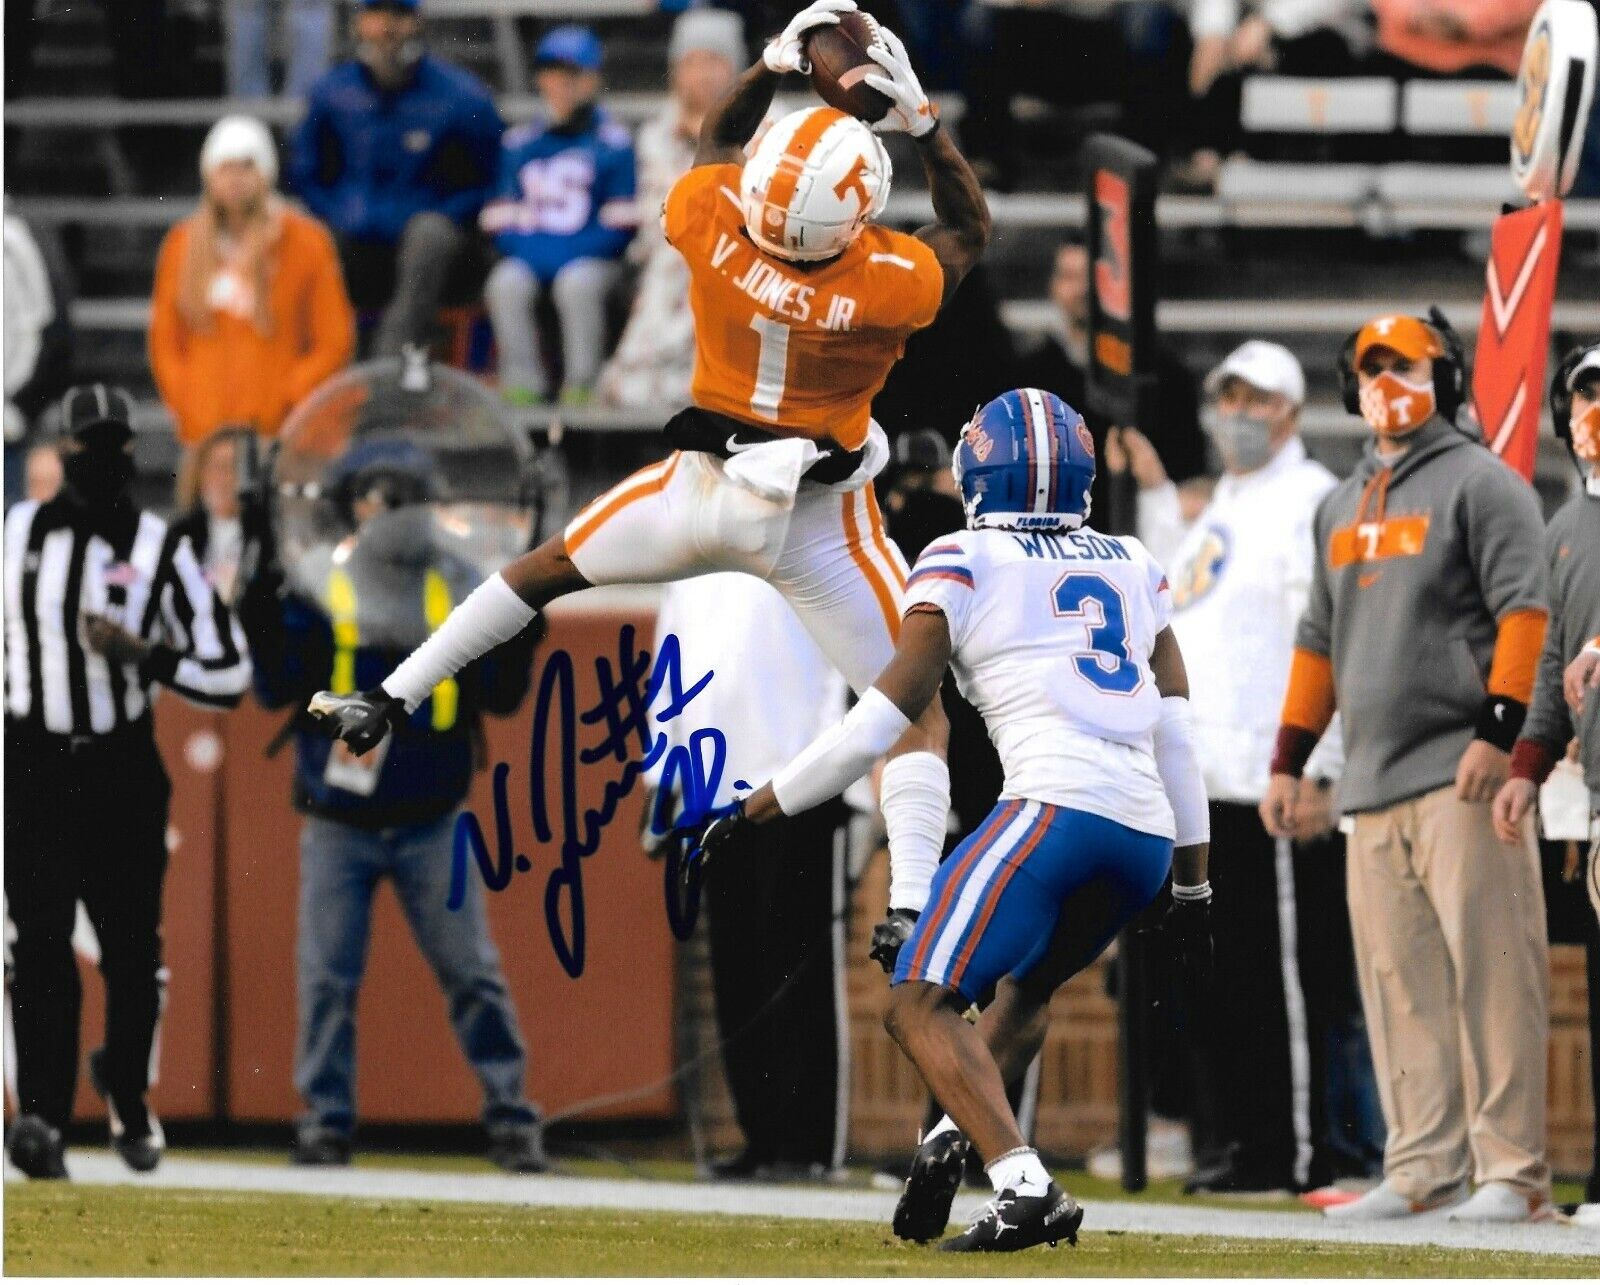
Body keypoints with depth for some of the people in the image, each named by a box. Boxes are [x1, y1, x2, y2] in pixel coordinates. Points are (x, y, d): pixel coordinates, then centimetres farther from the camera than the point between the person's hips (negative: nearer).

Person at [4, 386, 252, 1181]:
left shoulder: (160, 552, -4)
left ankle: (127, 1096, 33)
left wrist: (141, 656, -19)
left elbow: (229, 675, -4)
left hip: (124, 772, 0)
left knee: (132, 952, 7)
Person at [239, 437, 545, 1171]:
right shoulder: (315, 588, 2)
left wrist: (518, 636, -12)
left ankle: (510, 1116, 3)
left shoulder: (457, 589, 6)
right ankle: (326, 1122, 7)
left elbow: (499, 695, 5)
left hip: (430, 824, 1)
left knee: (471, 972, -3)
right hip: (338, 825, -1)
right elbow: (279, 688, -4)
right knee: (328, 977, -2)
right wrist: (265, 623, -18)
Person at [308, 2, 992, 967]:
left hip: (702, 488, 3)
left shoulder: (715, 224, -21)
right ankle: (910, 912, -13)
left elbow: (718, 147, 5)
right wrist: (920, 120, -5)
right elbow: (969, 236, -3)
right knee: (916, 713, 4)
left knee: (553, 566, 28)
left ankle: (389, 703, 31)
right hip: (819, 523, -3)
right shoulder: (889, 285, -26)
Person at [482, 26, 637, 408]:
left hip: (593, 258, -3)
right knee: (506, 284, -30)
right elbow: (501, 223, 9)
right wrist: (536, 251, -10)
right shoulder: (521, 143, 13)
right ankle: (521, 386, -24)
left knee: (577, 282, -36)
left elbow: (621, 228, -5)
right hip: (529, 257, 3)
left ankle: (581, 387, -28)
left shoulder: (613, 143, 0)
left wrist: (567, 252, -15)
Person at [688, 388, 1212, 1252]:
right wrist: (1192, 883, 26)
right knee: (1027, 984, 30)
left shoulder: (964, 565, 6)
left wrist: (754, 813, 8)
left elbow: (882, 720, 1)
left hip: (1056, 808, -7)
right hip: (1148, 835, 7)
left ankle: (1025, 1188, -27)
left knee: (920, 1007, -7)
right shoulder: (1133, 567, 22)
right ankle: (953, 1138, 5)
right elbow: (1177, 733, 20)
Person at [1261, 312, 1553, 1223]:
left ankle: (1513, 1172, -11)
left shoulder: (1480, 483, 0)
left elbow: (1524, 610, -9)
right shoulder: (1341, 507, 22)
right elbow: (1320, 639, 27)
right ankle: (1427, 1170, 6)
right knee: (1398, 981, 4)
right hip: (1375, 783, 7)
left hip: (1463, 774, -7)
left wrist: (1500, 730, -19)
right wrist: (1289, 760, 20)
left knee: (1488, 968, -10)